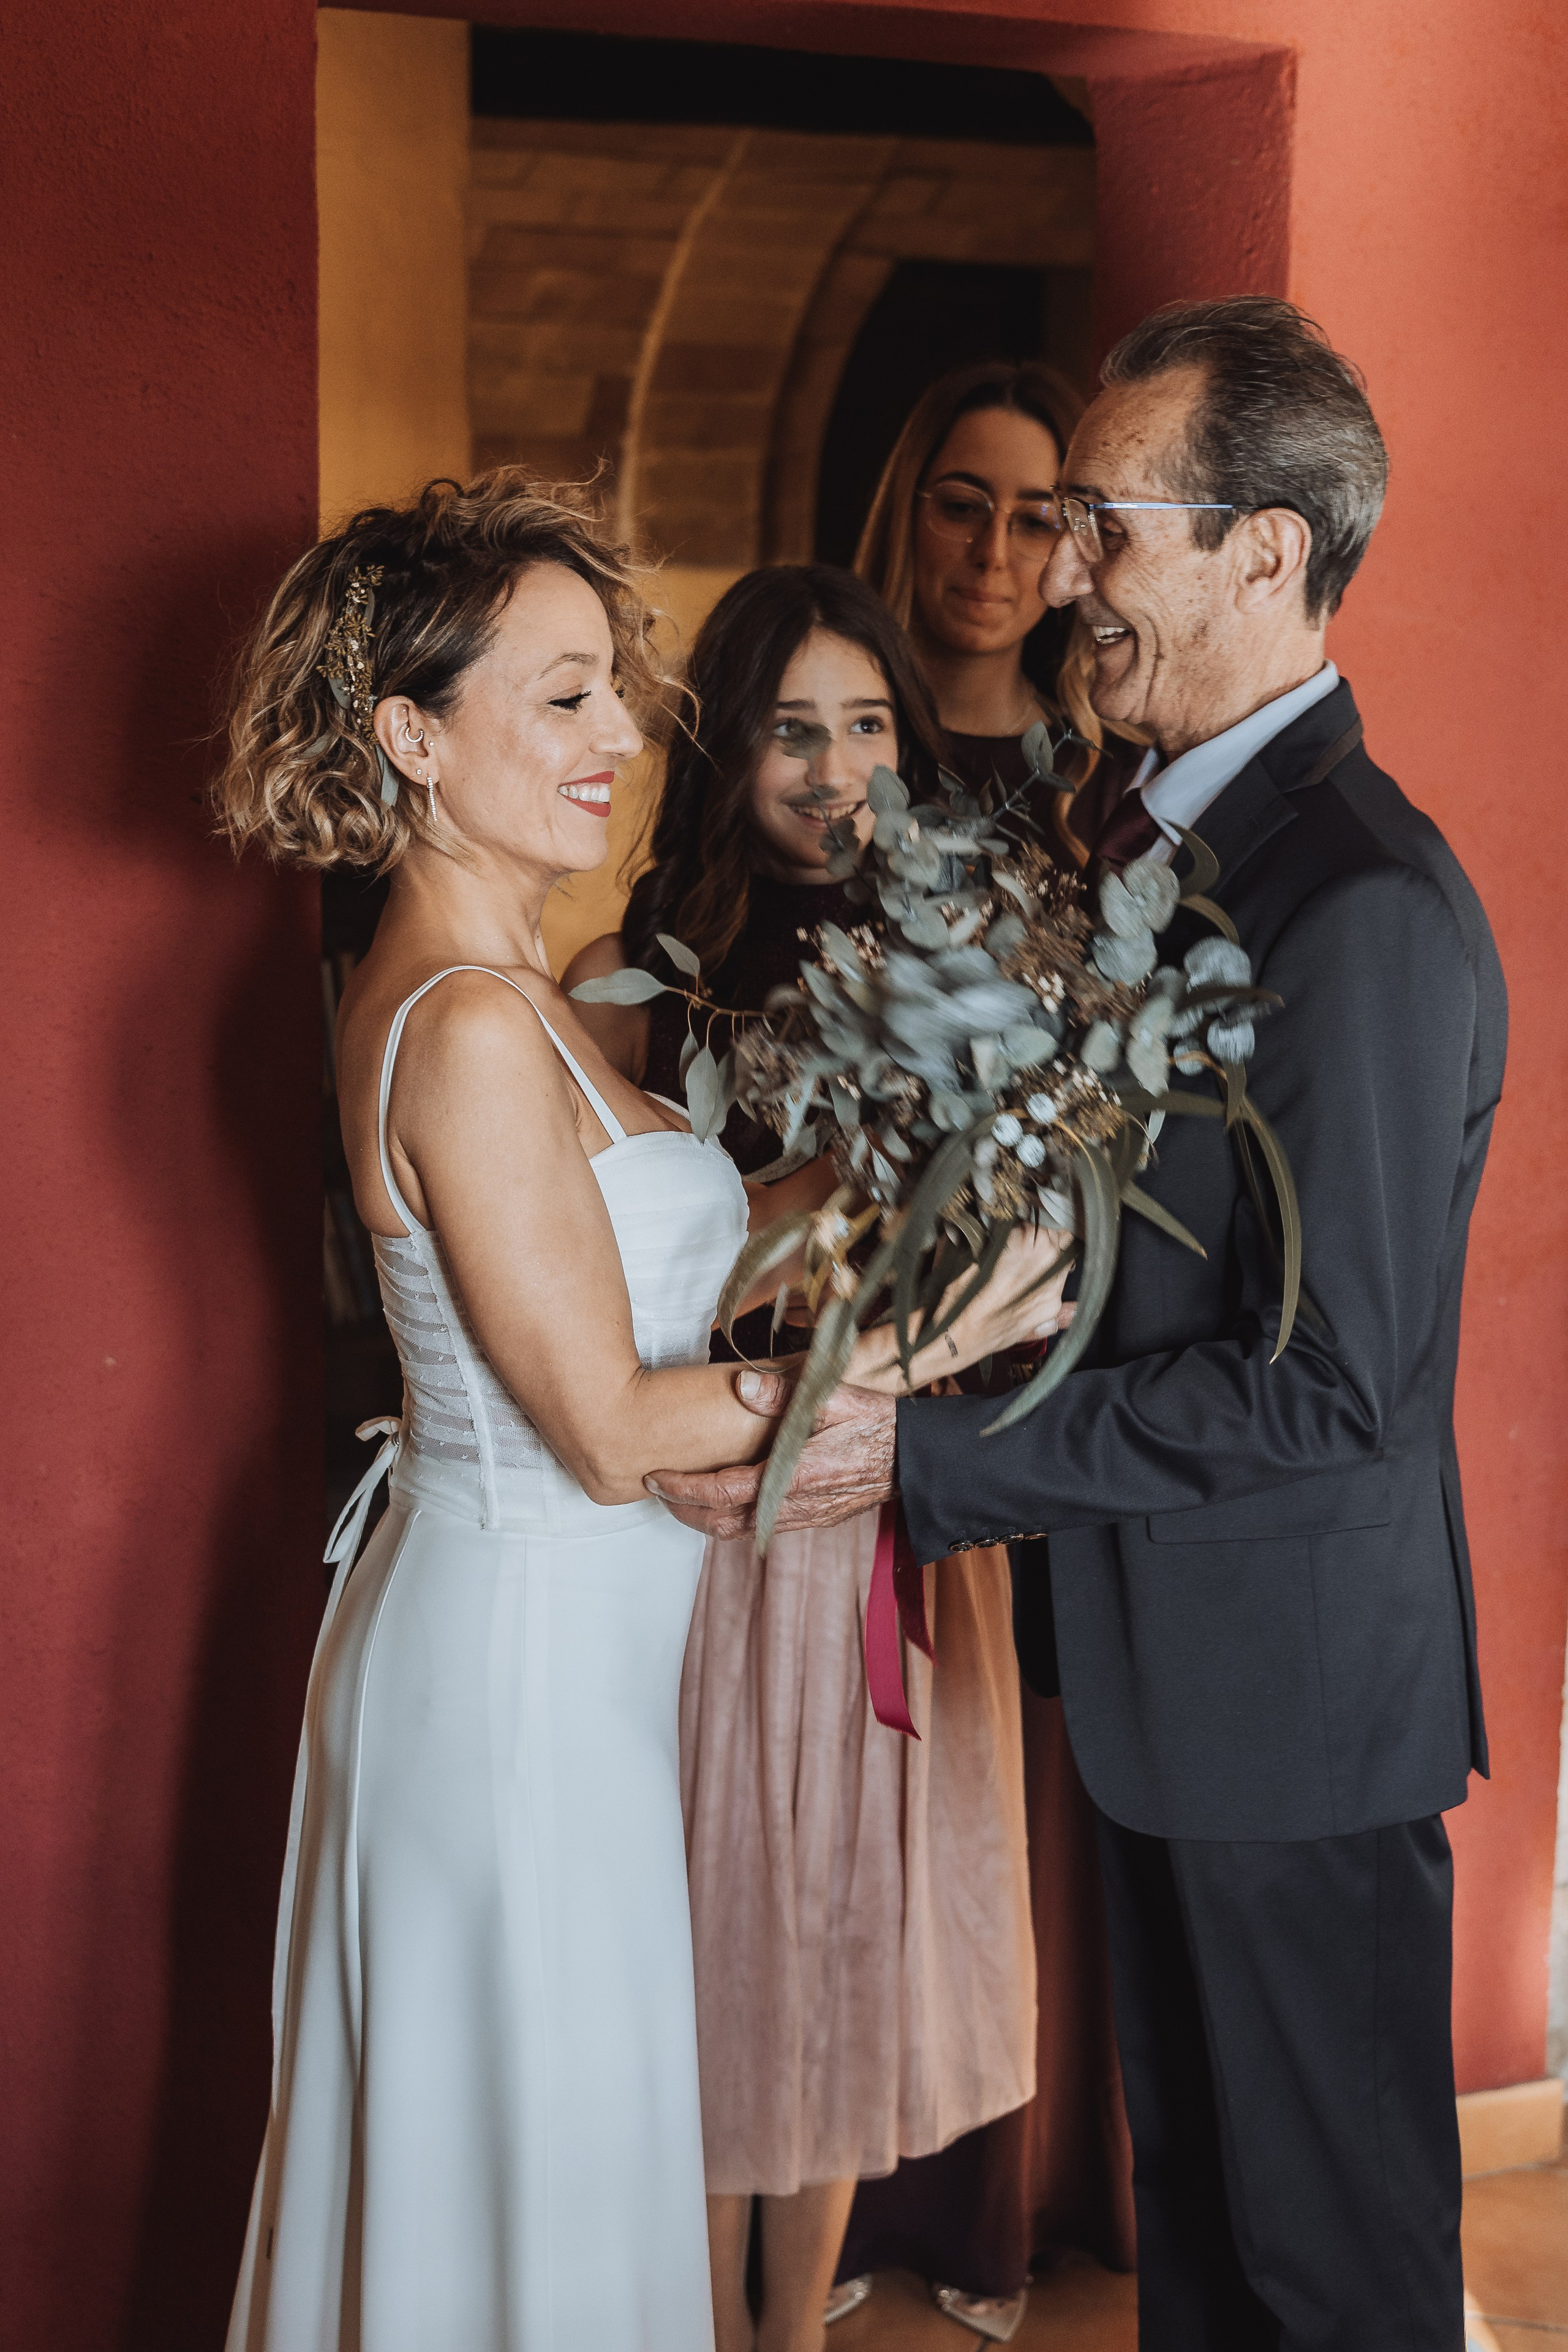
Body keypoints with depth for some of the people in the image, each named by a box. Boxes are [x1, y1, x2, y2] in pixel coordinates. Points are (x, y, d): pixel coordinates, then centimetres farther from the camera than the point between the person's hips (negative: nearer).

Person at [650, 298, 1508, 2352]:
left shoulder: (1371, 907, -24)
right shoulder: (1154, 831, 7)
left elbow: (1327, 1385, -26)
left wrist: (927, 1450, -24)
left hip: (1294, 1694, -9)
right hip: (1163, 1665, 9)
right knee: (1191, 2183, 25)